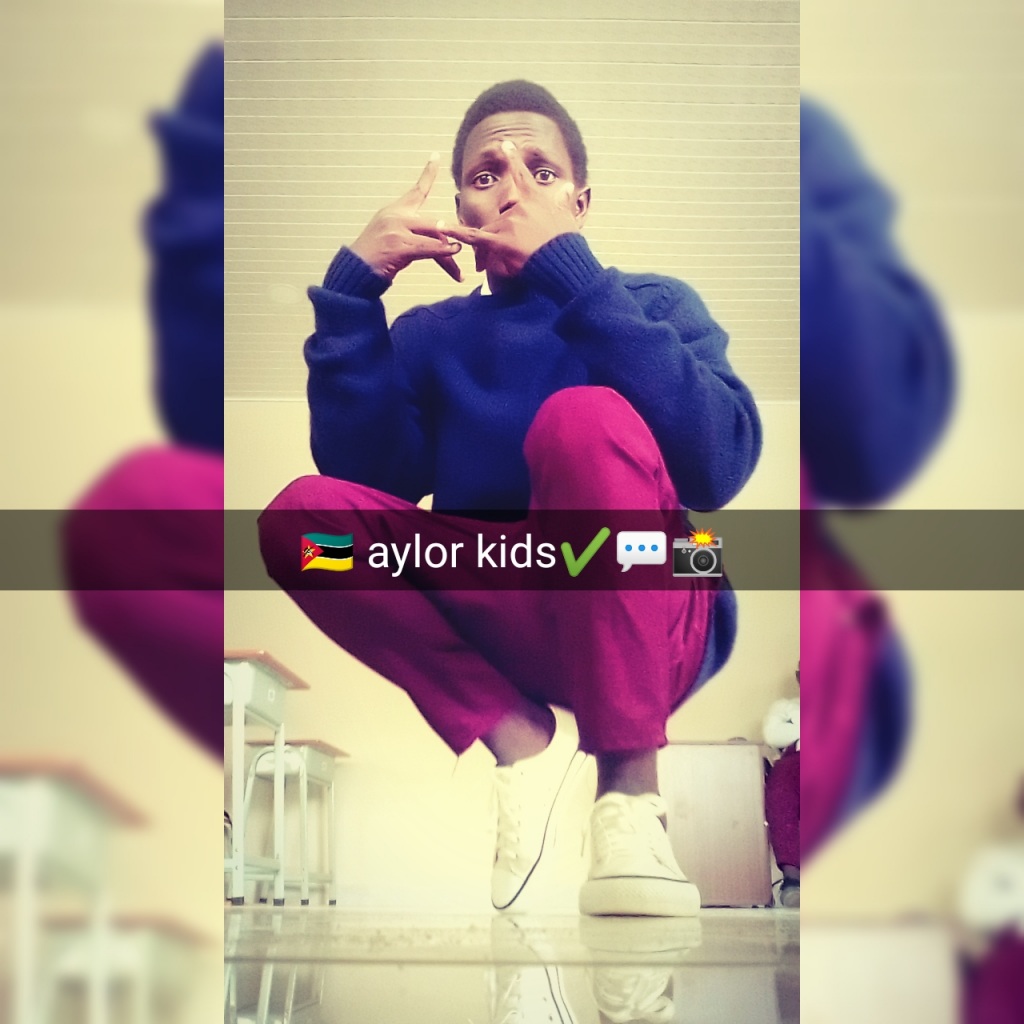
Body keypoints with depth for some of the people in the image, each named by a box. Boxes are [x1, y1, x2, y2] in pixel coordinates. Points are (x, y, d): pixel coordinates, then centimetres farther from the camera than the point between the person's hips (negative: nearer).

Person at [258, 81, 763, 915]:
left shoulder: (656, 303, 5)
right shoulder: (430, 335, 14)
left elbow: (720, 466, -17)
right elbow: (363, 476, -5)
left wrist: (566, 270, -19)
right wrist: (355, 283, -11)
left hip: (655, 633, -2)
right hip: (500, 625, 3)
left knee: (586, 417, -30)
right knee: (303, 512, -18)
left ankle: (630, 786, -24)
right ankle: (517, 738, -17)